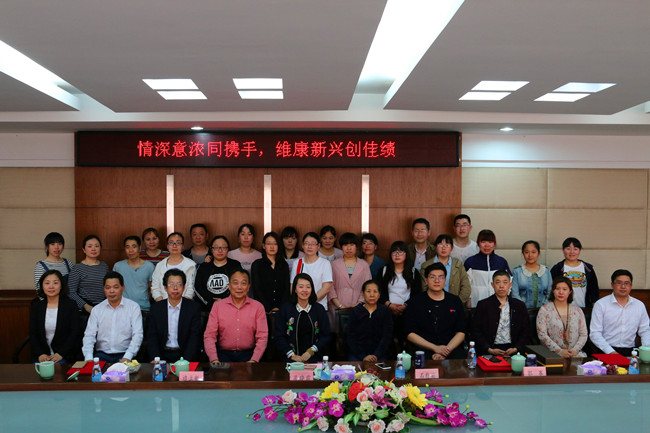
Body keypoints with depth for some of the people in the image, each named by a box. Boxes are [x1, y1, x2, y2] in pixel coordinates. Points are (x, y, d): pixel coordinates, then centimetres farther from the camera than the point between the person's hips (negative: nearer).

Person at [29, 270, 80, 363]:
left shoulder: (70, 305, 1)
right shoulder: (36, 306, 9)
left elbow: (75, 332, -4)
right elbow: (33, 334, 6)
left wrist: (60, 354, -14)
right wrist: (40, 354, -9)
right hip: (41, 355, 2)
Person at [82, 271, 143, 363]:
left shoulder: (133, 307, 3)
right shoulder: (97, 310, 11)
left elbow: (137, 335, -4)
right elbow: (89, 335, 6)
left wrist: (127, 357, -19)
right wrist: (88, 358, -12)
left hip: (124, 354, -1)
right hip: (102, 354, 2)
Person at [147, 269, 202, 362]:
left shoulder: (194, 308, 3)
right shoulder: (156, 308, 9)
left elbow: (194, 338, -3)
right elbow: (151, 337, 4)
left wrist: (185, 361, -18)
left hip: (184, 354, -2)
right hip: (163, 354, 2)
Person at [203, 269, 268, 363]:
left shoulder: (258, 307, 5)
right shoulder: (217, 306, 7)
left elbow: (262, 337, 0)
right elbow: (209, 336, 2)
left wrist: (254, 360, -15)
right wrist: (214, 359, -14)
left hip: (247, 355, 0)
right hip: (224, 354, 0)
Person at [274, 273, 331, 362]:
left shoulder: (319, 309, 10)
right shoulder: (285, 309, 7)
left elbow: (325, 336, 7)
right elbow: (278, 337, 3)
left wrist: (311, 351, -8)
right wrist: (292, 355, -9)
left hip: (314, 357, 1)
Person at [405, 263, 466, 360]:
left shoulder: (455, 301, 15)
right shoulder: (415, 302, 8)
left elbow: (461, 333, 9)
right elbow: (410, 334, 1)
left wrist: (446, 350, -10)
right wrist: (435, 348, -10)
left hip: (452, 349, 3)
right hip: (424, 350, -3)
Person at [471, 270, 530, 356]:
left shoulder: (519, 306, 13)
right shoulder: (483, 305, 5)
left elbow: (526, 331, 12)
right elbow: (476, 331, 2)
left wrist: (516, 348, -5)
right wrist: (489, 349, -11)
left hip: (512, 350, 3)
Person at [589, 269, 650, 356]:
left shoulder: (639, 305, 14)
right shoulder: (600, 304, 1)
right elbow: (595, 334, -4)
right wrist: (611, 352, -16)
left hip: (630, 351, 5)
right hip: (605, 352, -4)